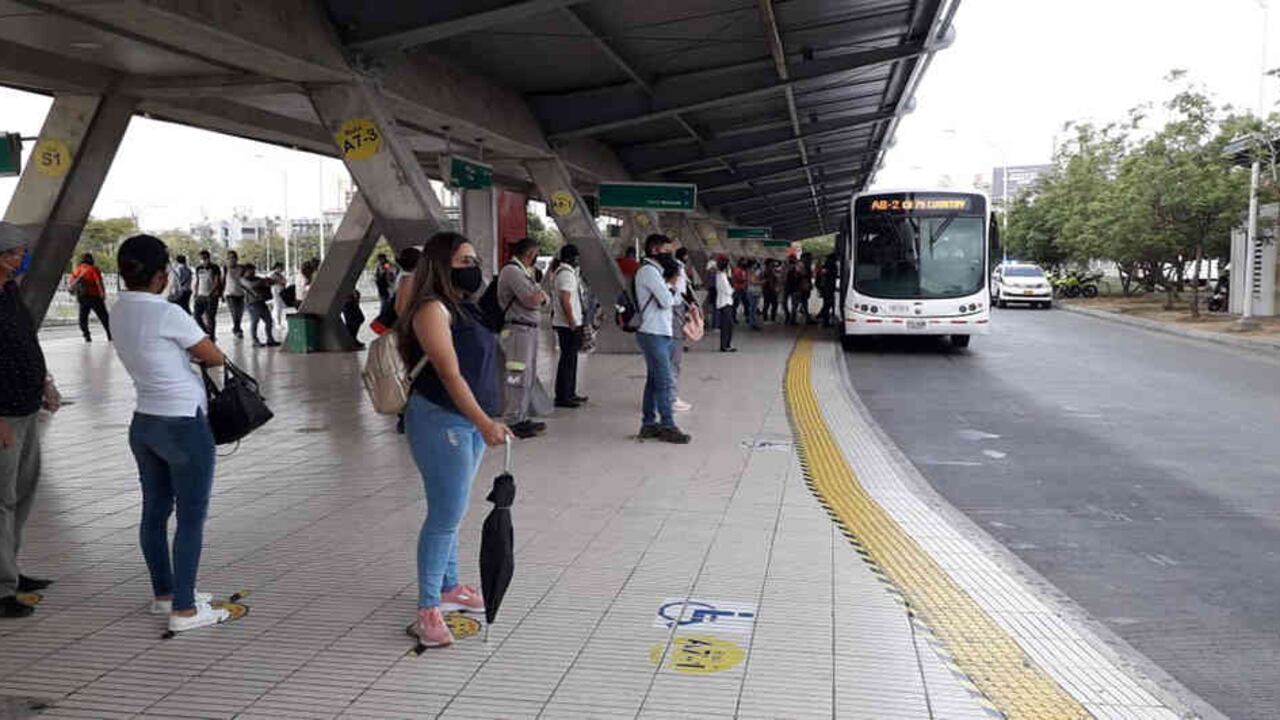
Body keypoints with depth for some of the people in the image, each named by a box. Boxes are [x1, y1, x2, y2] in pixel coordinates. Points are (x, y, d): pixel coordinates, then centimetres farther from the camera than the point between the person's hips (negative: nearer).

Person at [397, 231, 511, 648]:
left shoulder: (464, 306, 14)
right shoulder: (433, 309, -14)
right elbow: (450, 374, -23)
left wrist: (485, 421, 22)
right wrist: (484, 422, -31)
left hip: (471, 420, 9)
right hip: (441, 421, -9)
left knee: (451, 511, 18)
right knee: (446, 515, -8)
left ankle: (449, 587, 30)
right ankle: (427, 611, -1)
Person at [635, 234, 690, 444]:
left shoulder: (655, 271, 19)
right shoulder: (648, 271, -13)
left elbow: (670, 299, 15)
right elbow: (666, 301, -19)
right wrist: (669, 285, 0)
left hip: (659, 333, 10)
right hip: (653, 334, -10)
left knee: (654, 380, 12)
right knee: (665, 381, -8)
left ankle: (648, 423, 18)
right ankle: (667, 426, -4)